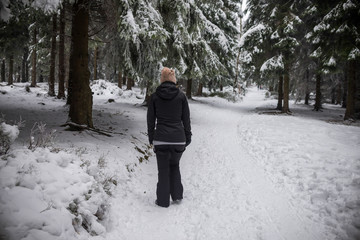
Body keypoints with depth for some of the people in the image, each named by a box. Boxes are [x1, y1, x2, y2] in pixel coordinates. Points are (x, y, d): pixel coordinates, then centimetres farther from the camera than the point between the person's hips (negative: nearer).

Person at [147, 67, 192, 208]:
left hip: (161, 139, -1)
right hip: (178, 138, 1)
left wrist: (151, 138, 13)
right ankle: (177, 195, 23)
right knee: (175, 166, 23)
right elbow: (186, 119, 2)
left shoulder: (154, 96, -1)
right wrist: (188, 137, 11)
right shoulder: (181, 96, -2)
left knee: (163, 170, 12)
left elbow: (150, 119, 4)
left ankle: (163, 200, 20)